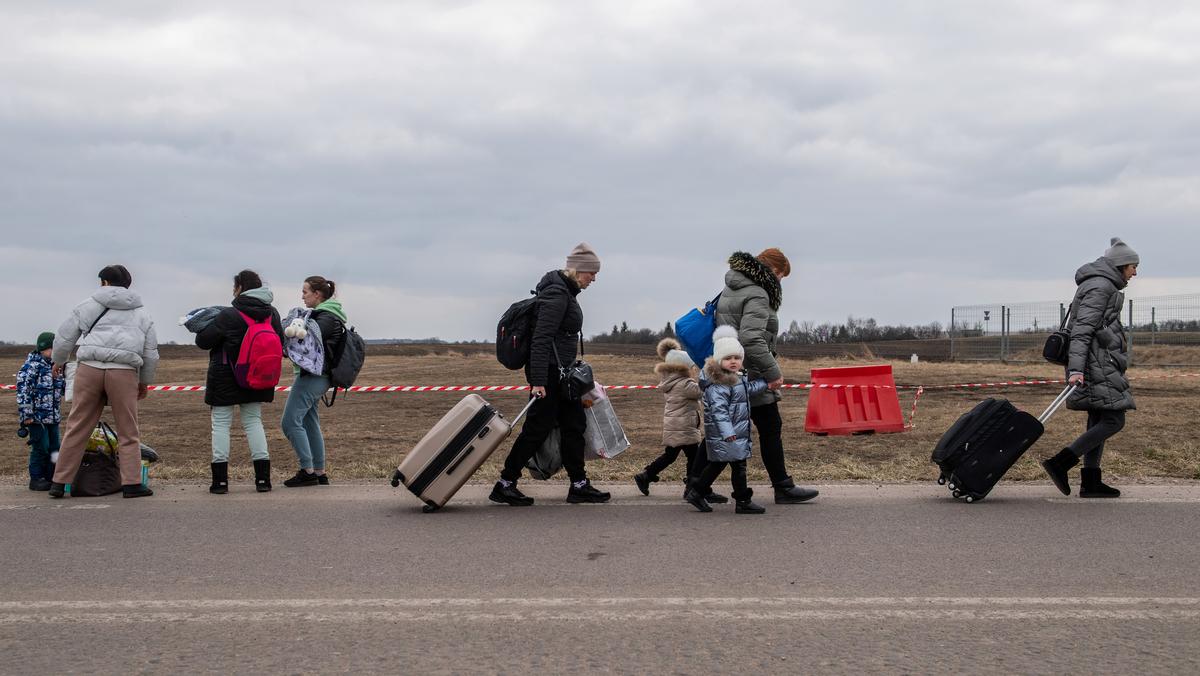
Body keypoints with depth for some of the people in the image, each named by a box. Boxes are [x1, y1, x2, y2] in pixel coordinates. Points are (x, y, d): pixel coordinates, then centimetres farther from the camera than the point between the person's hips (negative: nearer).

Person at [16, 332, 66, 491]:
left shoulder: (53, 366, 12)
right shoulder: (31, 366, -12)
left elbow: (61, 387, 23)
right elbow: (23, 390, -17)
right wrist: (26, 414, -19)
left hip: (53, 417, 8)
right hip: (37, 417, -8)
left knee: (54, 448, 10)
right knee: (40, 448, -4)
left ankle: (51, 478, 19)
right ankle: (36, 479, 6)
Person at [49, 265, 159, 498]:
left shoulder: (87, 306, 13)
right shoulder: (141, 313, 16)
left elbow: (64, 338, 17)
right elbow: (151, 353, 16)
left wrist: (58, 361, 36)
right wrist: (145, 381, 28)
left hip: (89, 369, 0)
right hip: (124, 373, 0)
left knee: (77, 428, 7)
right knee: (128, 432, 6)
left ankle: (59, 482, 11)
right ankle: (131, 483, 2)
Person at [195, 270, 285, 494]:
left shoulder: (228, 315, -17)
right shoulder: (272, 314, 1)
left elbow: (203, 341, -12)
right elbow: (280, 342, 11)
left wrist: (206, 326, 8)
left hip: (225, 378, -5)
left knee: (221, 424, 4)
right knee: (253, 421, 13)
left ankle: (220, 480, 1)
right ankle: (263, 477, 6)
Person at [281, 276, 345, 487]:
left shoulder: (327, 317, -12)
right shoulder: (325, 315, 19)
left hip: (312, 376, -11)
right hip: (316, 376, 11)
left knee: (290, 421, -10)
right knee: (310, 423, 12)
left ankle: (308, 471, -9)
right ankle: (319, 473, 16)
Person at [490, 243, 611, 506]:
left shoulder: (565, 291, 13)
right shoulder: (557, 294, -17)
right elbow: (541, 339, -23)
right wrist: (538, 381, -27)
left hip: (561, 372, 10)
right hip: (549, 372, -10)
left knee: (574, 424, 11)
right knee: (538, 427, -5)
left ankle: (579, 485, 17)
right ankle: (504, 485, 3)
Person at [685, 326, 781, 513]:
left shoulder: (737, 378, 14)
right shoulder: (717, 384, -20)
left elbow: (749, 388, 32)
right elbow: (718, 409, -28)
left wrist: (767, 384, 27)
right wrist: (727, 431, -36)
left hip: (737, 433, 11)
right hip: (727, 436, -11)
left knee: (717, 464, 18)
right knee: (738, 465, -5)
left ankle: (696, 492, 26)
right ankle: (743, 502, 3)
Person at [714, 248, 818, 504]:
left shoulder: (731, 289, 15)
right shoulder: (757, 295, -15)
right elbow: (751, 339, -26)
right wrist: (773, 372, -21)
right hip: (751, 376, -9)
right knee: (770, 430, 1)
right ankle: (783, 488, 9)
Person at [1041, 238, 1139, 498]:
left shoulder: (1102, 285, 21)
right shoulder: (1101, 286, -11)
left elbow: (1085, 328, 25)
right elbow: (1082, 329, -20)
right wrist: (1076, 369, -28)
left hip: (1100, 364, 10)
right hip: (1097, 364, -10)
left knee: (1099, 422, 8)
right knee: (1114, 420, -11)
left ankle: (1091, 482, 8)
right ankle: (1060, 463, -15)